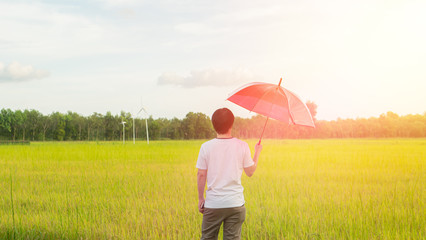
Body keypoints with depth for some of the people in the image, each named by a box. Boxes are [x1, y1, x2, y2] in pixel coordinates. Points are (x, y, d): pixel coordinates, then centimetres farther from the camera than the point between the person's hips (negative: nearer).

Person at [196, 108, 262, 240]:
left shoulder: (206, 147, -6)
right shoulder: (242, 146, -4)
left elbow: (201, 175, -3)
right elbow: (250, 172, 6)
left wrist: (200, 198, 10)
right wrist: (257, 152, 21)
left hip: (213, 204, 0)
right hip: (235, 204, 1)